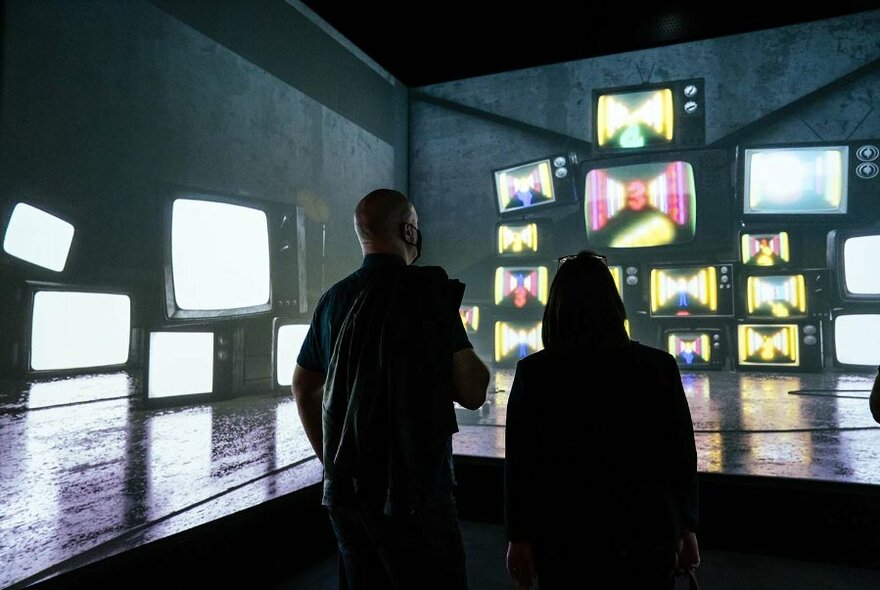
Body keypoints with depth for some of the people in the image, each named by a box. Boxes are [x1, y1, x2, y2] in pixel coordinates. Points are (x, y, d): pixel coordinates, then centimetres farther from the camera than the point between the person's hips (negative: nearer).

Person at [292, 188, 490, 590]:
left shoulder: (334, 299, 6)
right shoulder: (427, 289, -14)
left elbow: (303, 388, 16)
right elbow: (472, 393, -16)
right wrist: (476, 367, 5)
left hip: (345, 489, 7)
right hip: (412, 491, -6)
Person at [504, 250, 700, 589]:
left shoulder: (533, 373, -12)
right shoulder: (658, 367, -9)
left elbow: (520, 464, -8)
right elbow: (682, 457, -3)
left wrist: (519, 536, 2)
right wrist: (685, 528, 9)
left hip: (564, 539, 0)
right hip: (644, 536, 1)